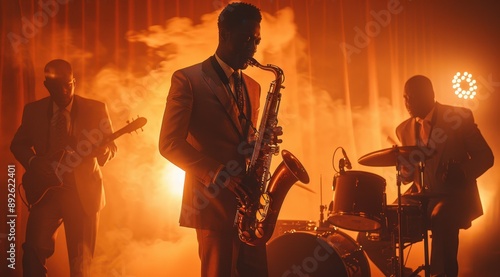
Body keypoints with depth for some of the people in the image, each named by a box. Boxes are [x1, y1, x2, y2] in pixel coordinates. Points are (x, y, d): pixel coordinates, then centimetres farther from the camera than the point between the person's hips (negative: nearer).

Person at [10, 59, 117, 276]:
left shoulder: (95, 109, -1)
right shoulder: (33, 110, 5)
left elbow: (111, 147, 2)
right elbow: (18, 144, 15)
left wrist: (103, 151, -23)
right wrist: (32, 162, -6)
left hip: (83, 193, -1)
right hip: (46, 190, 1)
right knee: (34, 250, -14)